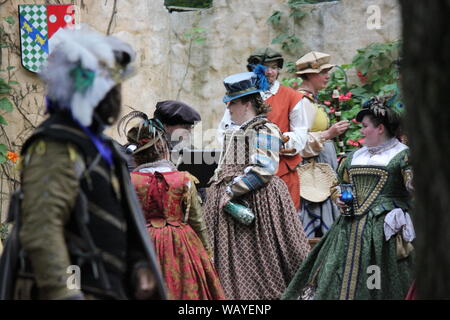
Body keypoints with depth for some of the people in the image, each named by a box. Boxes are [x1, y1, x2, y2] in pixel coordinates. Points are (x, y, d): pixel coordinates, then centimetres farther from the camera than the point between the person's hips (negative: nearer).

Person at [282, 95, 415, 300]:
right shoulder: (354, 157, 18)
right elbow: (339, 185, 28)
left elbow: (416, 190, -10)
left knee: (382, 286, -7)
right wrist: (339, 197, 9)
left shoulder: (402, 155, -2)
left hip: (385, 229, -6)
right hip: (350, 228, 6)